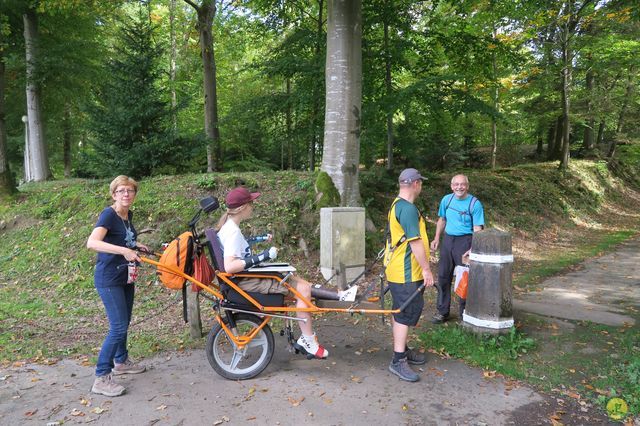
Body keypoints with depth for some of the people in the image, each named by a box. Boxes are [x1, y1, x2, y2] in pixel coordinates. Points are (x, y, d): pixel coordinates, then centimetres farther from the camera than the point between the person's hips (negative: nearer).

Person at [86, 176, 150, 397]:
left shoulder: (128, 215, 7)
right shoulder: (109, 214, -17)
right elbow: (92, 242, -33)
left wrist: (137, 245, 9)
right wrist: (123, 250, -41)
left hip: (126, 277, 8)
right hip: (109, 279, -8)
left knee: (124, 323, 19)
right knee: (118, 327, -11)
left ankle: (121, 361, 38)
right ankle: (101, 378, -1)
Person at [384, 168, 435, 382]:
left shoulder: (397, 205, 14)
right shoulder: (408, 208, -20)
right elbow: (415, 242, -22)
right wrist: (426, 269, -17)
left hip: (397, 270, 11)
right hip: (406, 273, -11)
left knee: (401, 312, 18)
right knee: (406, 313, -6)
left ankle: (402, 350, 31)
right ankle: (398, 361, 0)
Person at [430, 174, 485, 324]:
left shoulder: (475, 203, -11)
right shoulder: (447, 199, 4)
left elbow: (477, 229, -14)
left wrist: (473, 249, -25)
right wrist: (437, 238, 8)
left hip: (464, 241, -5)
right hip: (447, 239, 5)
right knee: (443, 276, 10)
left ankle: (465, 313, 19)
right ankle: (442, 311, 23)